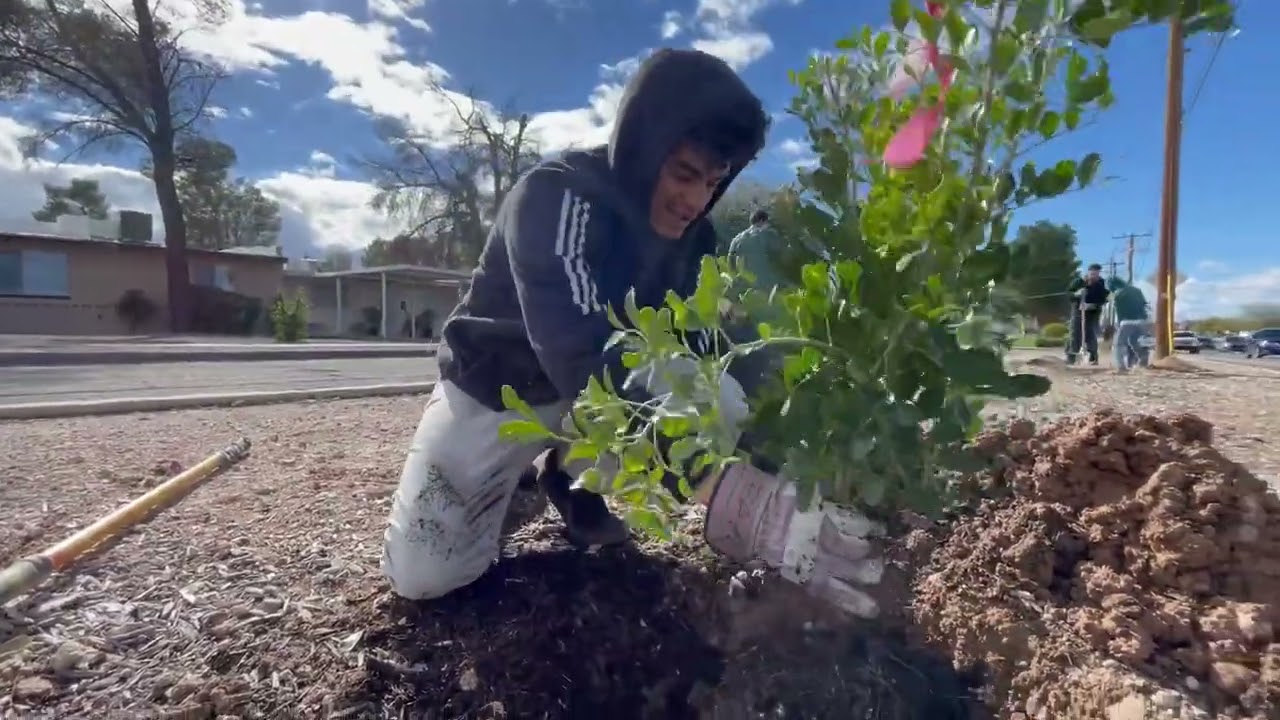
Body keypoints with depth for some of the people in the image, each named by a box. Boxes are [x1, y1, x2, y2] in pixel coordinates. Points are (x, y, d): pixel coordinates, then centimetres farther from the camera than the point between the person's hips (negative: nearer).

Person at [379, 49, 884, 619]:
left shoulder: (690, 234, -10)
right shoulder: (554, 198, -32)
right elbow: (588, 366, -46)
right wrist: (735, 496, -57)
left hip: (614, 376, 5)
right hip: (497, 386, -4)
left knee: (720, 398, -22)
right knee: (422, 575, -14)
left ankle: (576, 474, 4)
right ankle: (515, 476, 16)